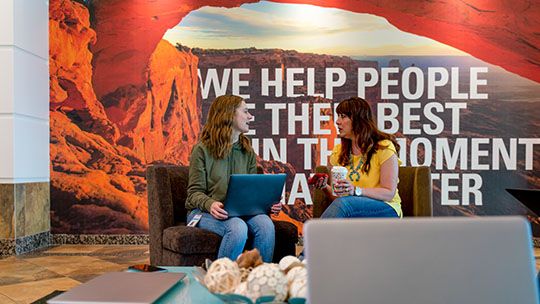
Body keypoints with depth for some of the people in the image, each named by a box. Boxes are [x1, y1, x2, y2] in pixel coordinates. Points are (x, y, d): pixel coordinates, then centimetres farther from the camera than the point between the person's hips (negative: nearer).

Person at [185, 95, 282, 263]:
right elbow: (195, 192, -6)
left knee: (266, 224, -27)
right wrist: (210, 204, -28)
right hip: (204, 211, -4)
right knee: (238, 228, -35)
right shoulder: (202, 150, -3)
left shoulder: (247, 152, 13)